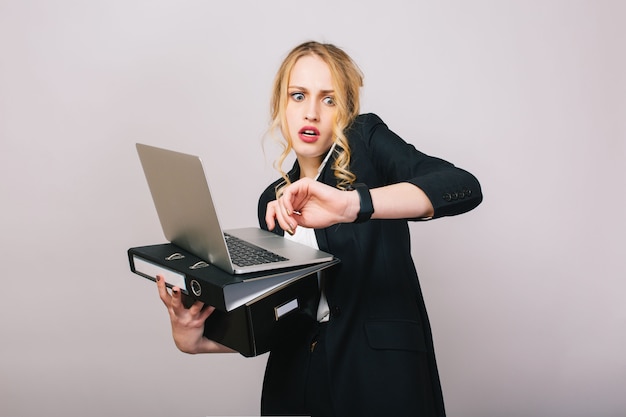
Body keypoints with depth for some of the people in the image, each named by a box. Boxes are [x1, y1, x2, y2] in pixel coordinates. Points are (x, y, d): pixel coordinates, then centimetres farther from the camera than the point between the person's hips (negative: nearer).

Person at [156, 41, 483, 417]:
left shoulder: (368, 142, -3)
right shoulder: (274, 201, 8)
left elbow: (465, 188, -20)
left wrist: (353, 204, -32)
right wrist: (198, 340, -9)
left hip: (382, 373, -4)